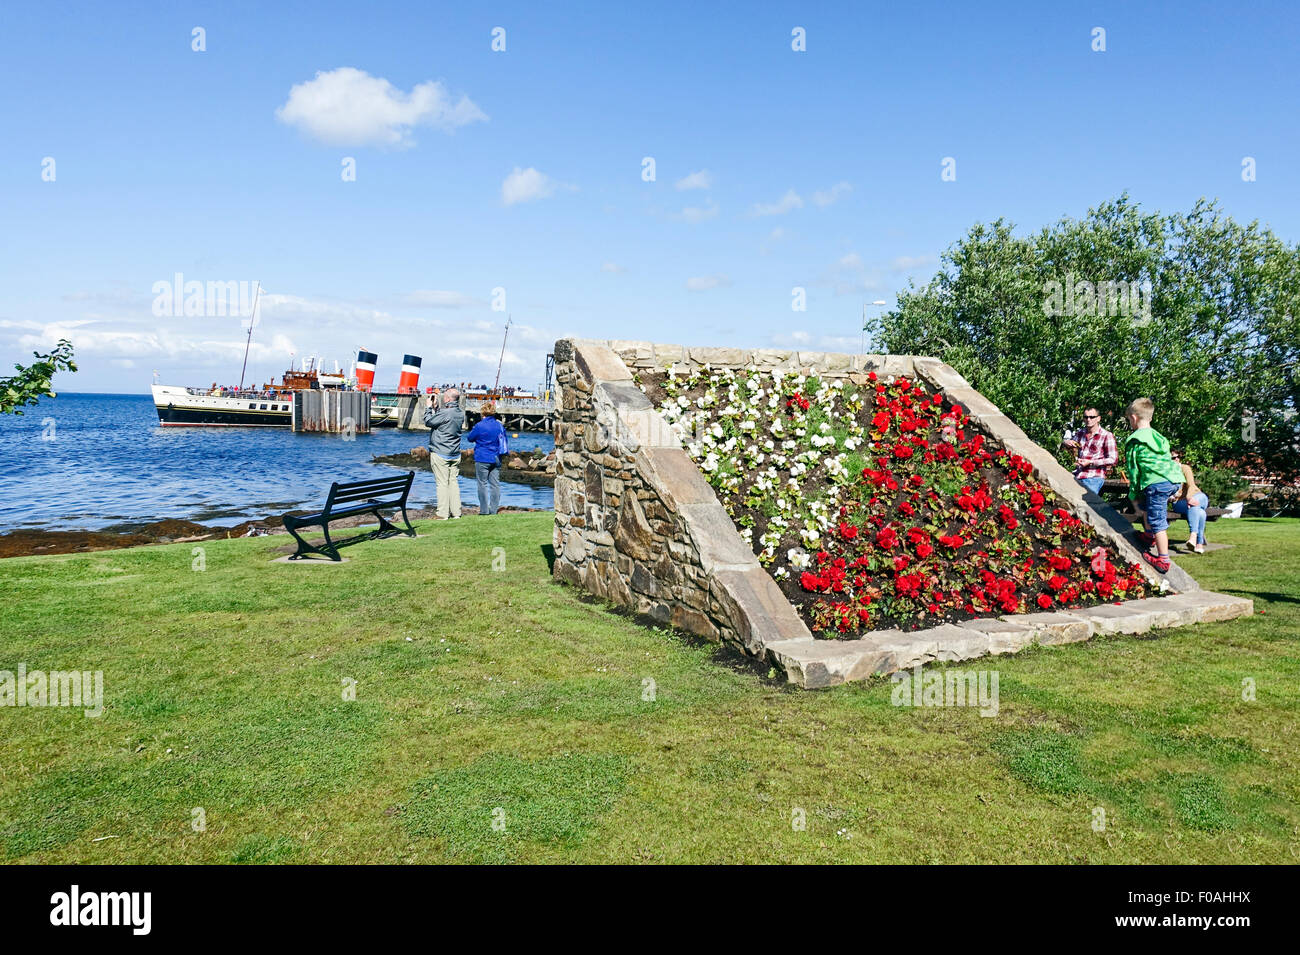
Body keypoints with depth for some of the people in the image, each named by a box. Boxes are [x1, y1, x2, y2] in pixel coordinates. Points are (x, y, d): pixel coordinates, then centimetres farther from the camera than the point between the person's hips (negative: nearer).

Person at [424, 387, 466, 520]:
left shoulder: (445, 413, -19)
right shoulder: (460, 414, 6)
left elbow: (428, 422, -6)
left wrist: (429, 408, 7)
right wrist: (436, 408, 18)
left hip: (440, 454, -7)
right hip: (455, 454, 7)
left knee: (442, 483, -3)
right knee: (454, 481, 10)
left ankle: (443, 514, -1)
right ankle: (455, 513, 11)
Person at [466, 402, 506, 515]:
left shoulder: (480, 426, -12)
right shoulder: (499, 425, 5)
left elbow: (470, 438, 1)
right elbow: (504, 439, 17)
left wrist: (473, 429, 16)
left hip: (482, 459, -5)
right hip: (496, 459, 5)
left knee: (482, 484, 2)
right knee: (495, 484, 7)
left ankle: (484, 510, 2)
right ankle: (493, 509, 9)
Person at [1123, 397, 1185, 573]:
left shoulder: (1134, 441, 1)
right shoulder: (1159, 437, 23)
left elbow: (1133, 469, 1)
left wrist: (1133, 493, 11)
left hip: (1156, 483, -8)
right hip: (1175, 480, 8)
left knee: (1157, 522, -3)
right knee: (1145, 502, 31)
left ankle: (1163, 560, -1)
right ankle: (1149, 535, 32)